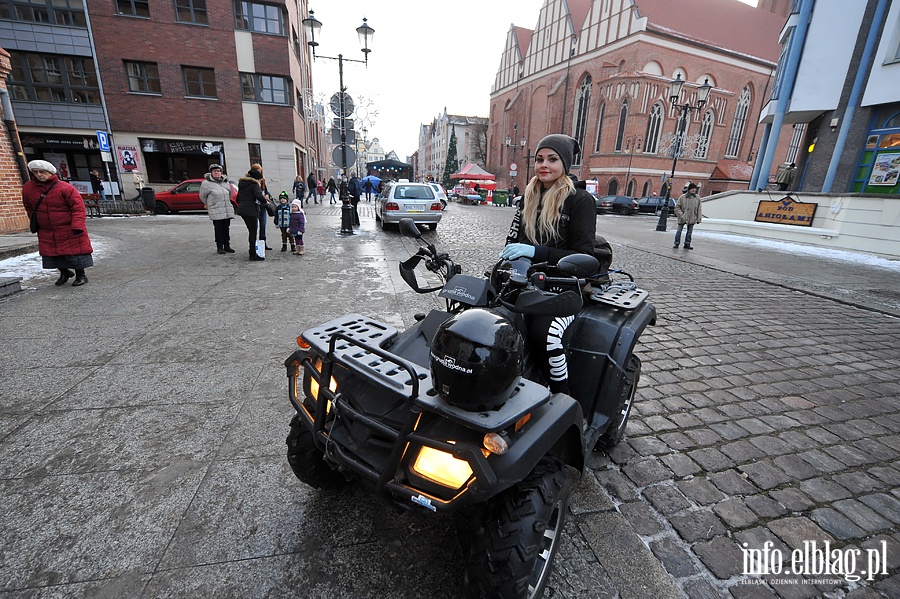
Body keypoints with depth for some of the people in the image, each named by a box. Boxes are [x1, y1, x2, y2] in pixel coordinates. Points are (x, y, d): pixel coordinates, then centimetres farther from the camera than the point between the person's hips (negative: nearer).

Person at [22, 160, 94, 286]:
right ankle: (64, 272, 29)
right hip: (46, 231, 6)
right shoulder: (28, 188, 4)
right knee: (51, 254, 10)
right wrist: (35, 221, 18)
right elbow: (29, 207, 21)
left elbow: (78, 207, -18)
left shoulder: (64, 188, -14)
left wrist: (77, 225, -24)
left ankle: (81, 276, 15)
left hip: (69, 230, -6)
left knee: (75, 251, 1)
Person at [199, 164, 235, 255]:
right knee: (218, 229, -3)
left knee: (227, 228, 9)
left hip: (227, 210, 5)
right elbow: (202, 196, 6)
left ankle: (227, 246, 17)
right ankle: (219, 247, 4)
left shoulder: (226, 182, 10)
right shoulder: (206, 183, -4)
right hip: (216, 211, -4)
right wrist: (209, 205, 16)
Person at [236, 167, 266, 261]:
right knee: (253, 232, -5)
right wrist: (265, 201, -4)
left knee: (251, 231, 15)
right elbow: (259, 196, -22)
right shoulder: (254, 184, -7)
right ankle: (253, 255, -5)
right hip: (251, 211, -8)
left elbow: (238, 199, 24)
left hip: (242, 210, 8)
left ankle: (252, 253, 19)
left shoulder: (241, 184, 19)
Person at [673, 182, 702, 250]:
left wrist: (698, 219, 4)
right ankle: (676, 243, 10)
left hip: (692, 219, 3)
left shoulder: (697, 198, 0)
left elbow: (698, 209, 5)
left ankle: (687, 244, 20)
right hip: (682, 218, -2)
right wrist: (681, 215, -15)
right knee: (679, 231, 1)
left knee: (689, 232, 10)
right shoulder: (682, 197, -7)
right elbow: (677, 207, -5)